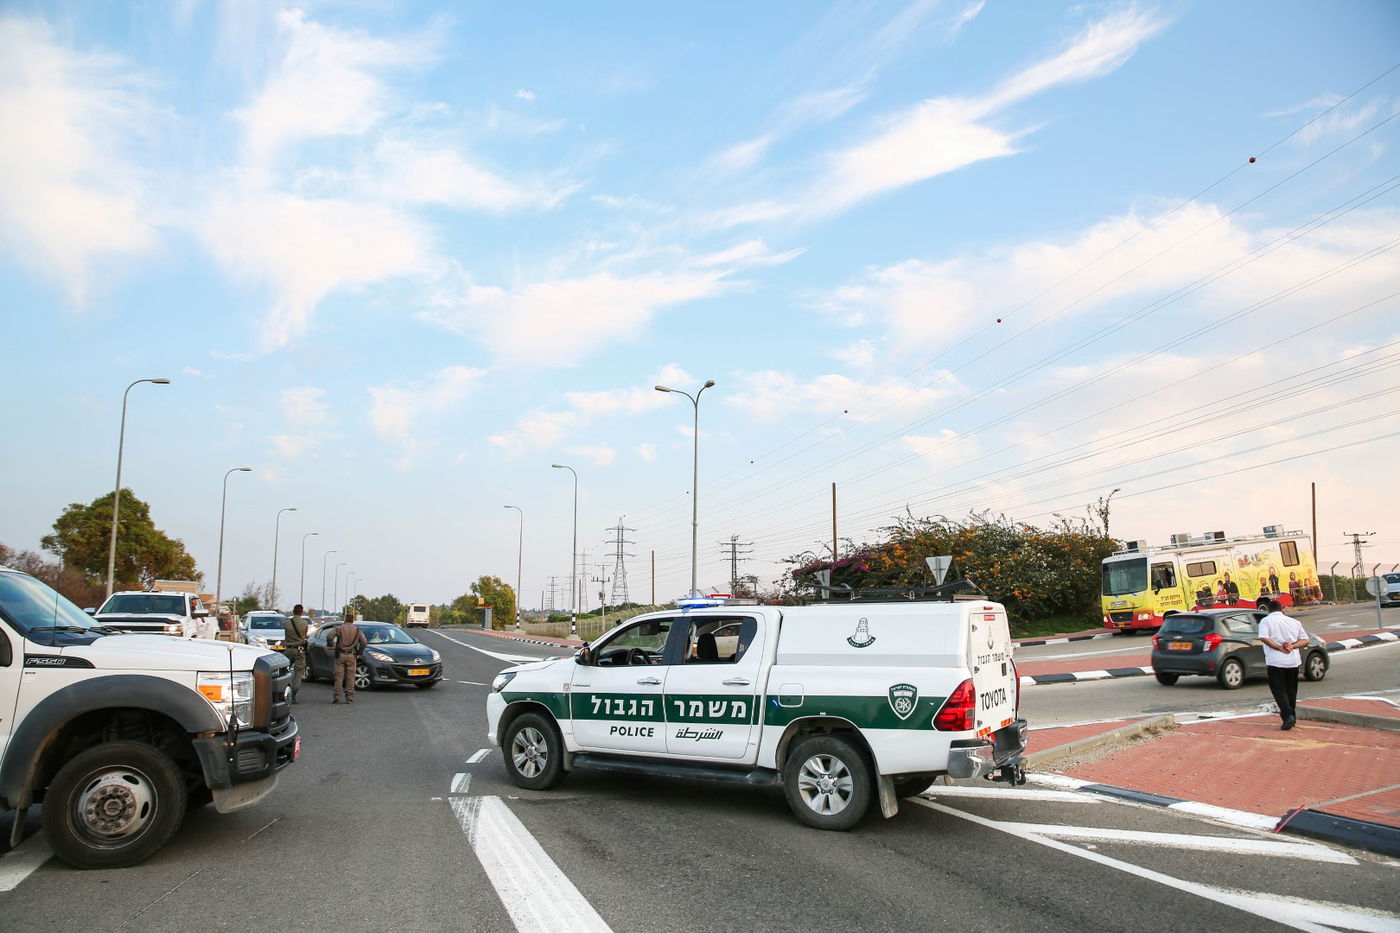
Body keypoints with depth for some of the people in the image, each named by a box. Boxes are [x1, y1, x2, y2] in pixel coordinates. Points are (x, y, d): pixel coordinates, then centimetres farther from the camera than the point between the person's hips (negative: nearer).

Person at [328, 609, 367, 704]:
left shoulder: (339, 628, 0)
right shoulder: (357, 630, 7)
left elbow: (329, 637, -14)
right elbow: (363, 642, 3)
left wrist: (331, 645, 4)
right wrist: (359, 653, 13)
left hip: (340, 655, -1)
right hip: (351, 655, 1)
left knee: (339, 676, 2)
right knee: (350, 677, 5)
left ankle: (336, 697, 0)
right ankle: (349, 697, 5)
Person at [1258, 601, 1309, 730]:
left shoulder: (1266, 621, -2)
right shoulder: (1294, 622, 12)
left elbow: (1263, 638, -18)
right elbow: (1305, 640, 8)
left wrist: (1279, 648, -14)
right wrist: (1292, 646, -5)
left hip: (1275, 661, -4)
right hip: (1293, 661, 5)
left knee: (1279, 690, -1)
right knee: (1291, 689, 18)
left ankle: (1288, 716, -16)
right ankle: (1292, 716, 24)